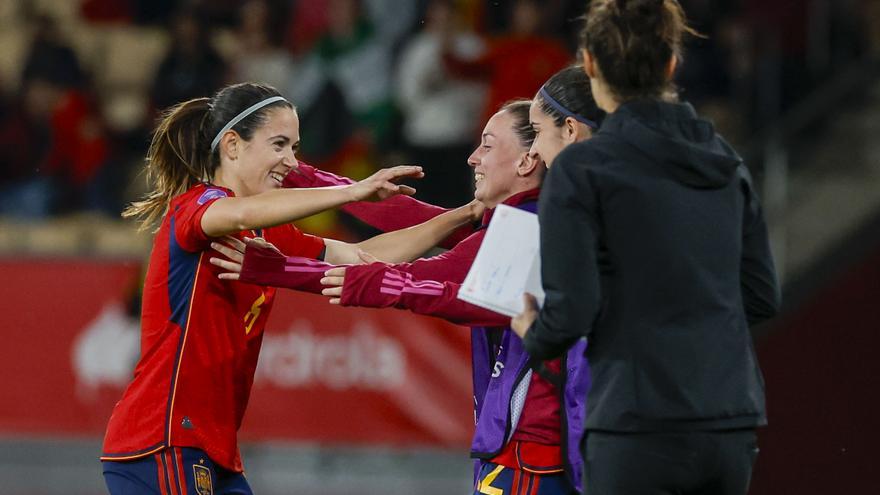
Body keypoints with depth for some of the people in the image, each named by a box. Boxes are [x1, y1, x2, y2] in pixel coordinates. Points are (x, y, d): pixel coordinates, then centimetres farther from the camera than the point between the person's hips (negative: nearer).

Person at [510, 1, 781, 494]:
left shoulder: (583, 168, -8)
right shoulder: (725, 161, 11)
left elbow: (571, 311, -11)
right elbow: (762, 296, 14)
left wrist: (533, 333, 11)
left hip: (642, 424, -6)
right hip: (731, 422, 6)